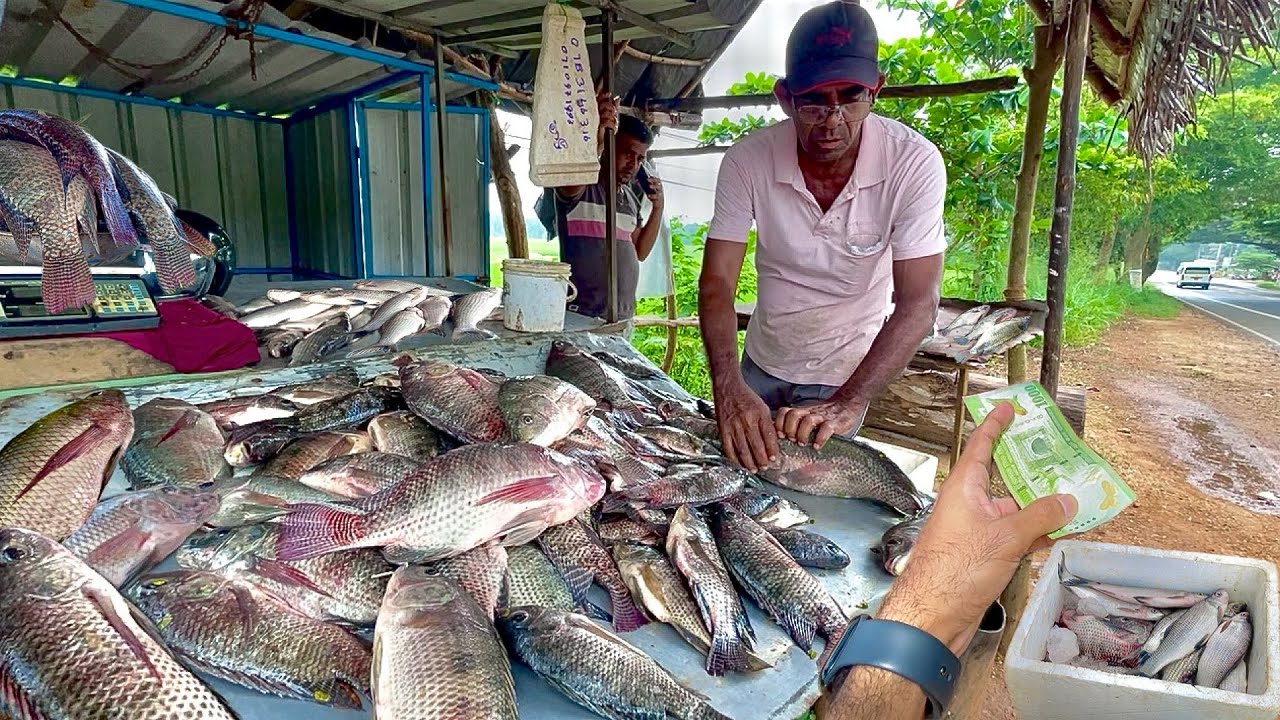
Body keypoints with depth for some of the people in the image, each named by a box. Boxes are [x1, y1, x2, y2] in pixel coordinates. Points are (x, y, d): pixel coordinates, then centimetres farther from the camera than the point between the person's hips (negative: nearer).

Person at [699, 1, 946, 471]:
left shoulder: (914, 163, -24)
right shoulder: (749, 159, -20)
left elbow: (918, 303, -28)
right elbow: (717, 282, -23)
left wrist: (847, 405, -41)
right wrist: (729, 386, -40)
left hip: (845, 374, -2)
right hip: (761, 362, 3)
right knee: (740, 464, 20)